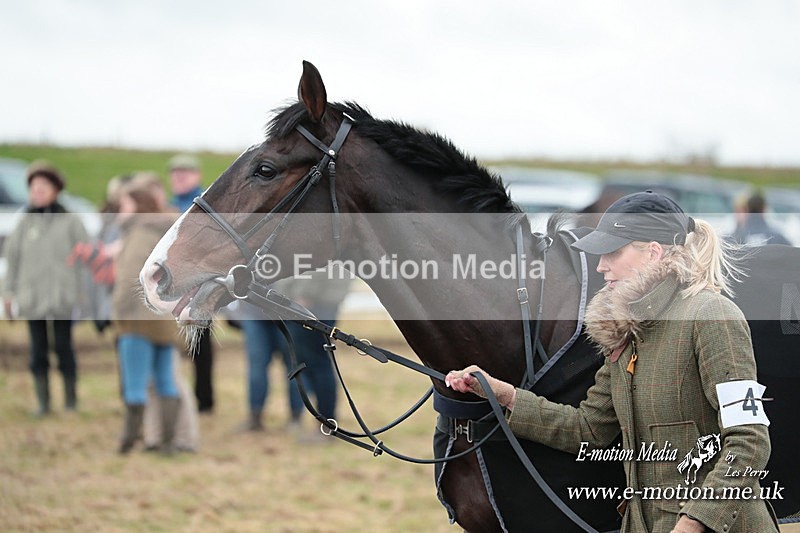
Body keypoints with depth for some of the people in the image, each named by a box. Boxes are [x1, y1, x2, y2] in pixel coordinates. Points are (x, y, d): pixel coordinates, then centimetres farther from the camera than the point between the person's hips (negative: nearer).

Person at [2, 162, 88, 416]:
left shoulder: (70, 221, 2)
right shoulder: (25, 223, 9)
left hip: (63, 297, -3)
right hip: (32, 297, 3)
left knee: (64, 347, -2)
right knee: (38, 349, 4)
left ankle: (71, 400, 8)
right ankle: (43, 402, 8)